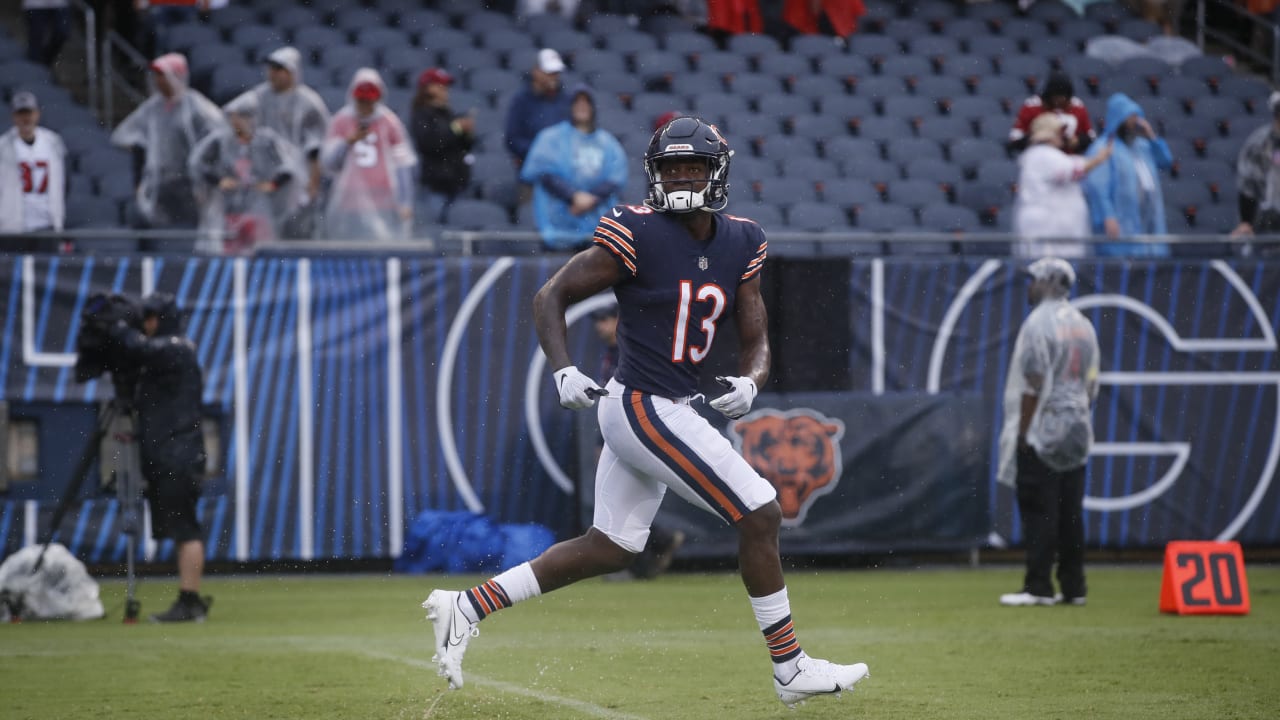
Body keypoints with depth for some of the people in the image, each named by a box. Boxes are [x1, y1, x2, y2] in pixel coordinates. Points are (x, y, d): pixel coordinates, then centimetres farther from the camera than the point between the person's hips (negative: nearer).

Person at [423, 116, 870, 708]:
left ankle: (466, 609, 20)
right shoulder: (638, 235, -14)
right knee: (759, 516, -8)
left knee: (610, 548, 16)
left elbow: (756, 340, 10)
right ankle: (791, 670, 3)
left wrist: (748, 382, -12)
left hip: (669, 410, 8)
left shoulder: (739, 245, 6)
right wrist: (564, 371, -22)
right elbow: (551, 297, -8)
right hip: (646, 409, -8)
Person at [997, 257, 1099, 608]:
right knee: (1070, 511, 9)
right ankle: (1073, 587, 9)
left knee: (1038, 511, -7)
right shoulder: (1083, 325, 14)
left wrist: (1022, 432, -14)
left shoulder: (1039, 322, -11)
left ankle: (1038, 587, -9)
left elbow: (1033, 384, -16)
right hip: (1076, 432, 8)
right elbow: (1092, 383, 16)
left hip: (1042, 431, -8)